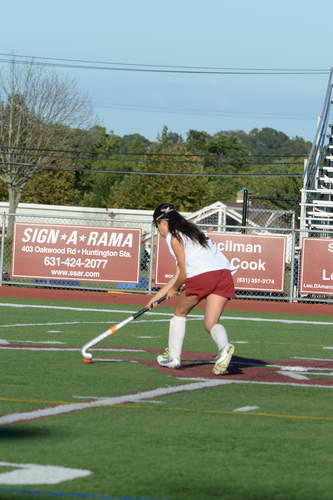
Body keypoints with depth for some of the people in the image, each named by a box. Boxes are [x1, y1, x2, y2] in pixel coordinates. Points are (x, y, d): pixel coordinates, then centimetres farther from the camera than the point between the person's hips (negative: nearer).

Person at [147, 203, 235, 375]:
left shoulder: (173, 237, 6)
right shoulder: (191, 231, 31)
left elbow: (184, 273, 3)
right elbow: (180, 273, 33)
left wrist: (174, 289, 24)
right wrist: (158, 296, 37)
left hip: (202, 275, -6)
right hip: (224, 272, 6)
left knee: (180, 313, 19)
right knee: (210, 323, 4)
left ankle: (173, 356, 23)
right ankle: (224, 347, -27)